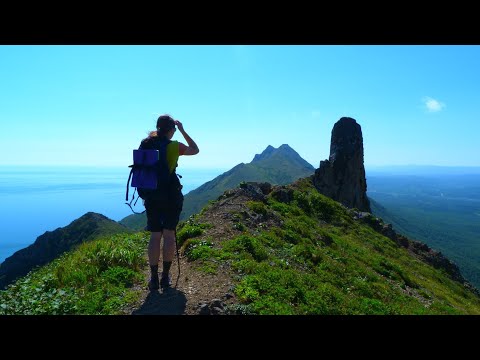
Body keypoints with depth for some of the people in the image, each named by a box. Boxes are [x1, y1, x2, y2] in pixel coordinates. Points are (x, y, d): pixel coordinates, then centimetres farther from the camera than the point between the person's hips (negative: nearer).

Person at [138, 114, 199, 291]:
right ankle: (165, 277, 10)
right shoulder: (175, 146, -6)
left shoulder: (145, 144, 3)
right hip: (171, 194, -3)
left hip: (151, 195, 3)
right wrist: (183, 130, 11)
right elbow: (195, 150, 11)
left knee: (154, 236, 7)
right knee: (169, 234, 5)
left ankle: (154, 279, 9)